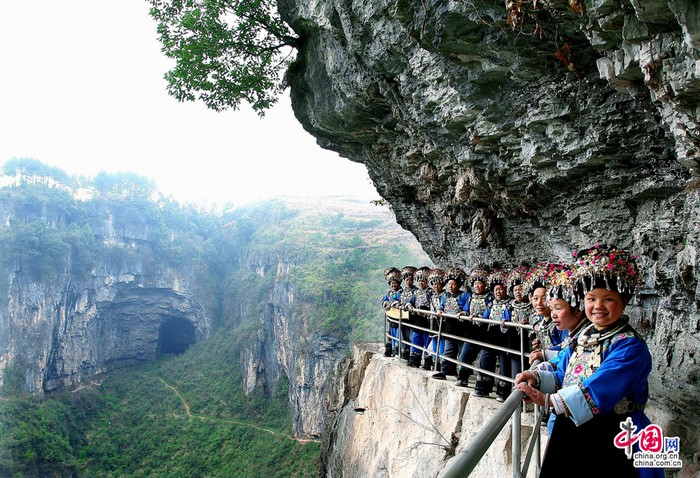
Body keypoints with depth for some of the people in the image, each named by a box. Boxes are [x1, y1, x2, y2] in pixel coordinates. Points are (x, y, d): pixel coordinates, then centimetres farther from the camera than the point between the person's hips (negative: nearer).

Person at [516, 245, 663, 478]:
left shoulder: (629, 345, -16)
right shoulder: (583, 337, 8)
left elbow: (599, 388, -28)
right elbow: (562, 378, 14)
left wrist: (549, 400, -32)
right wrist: (537, 378, -6)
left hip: (609, 443, -7)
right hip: (568, 431, 7)